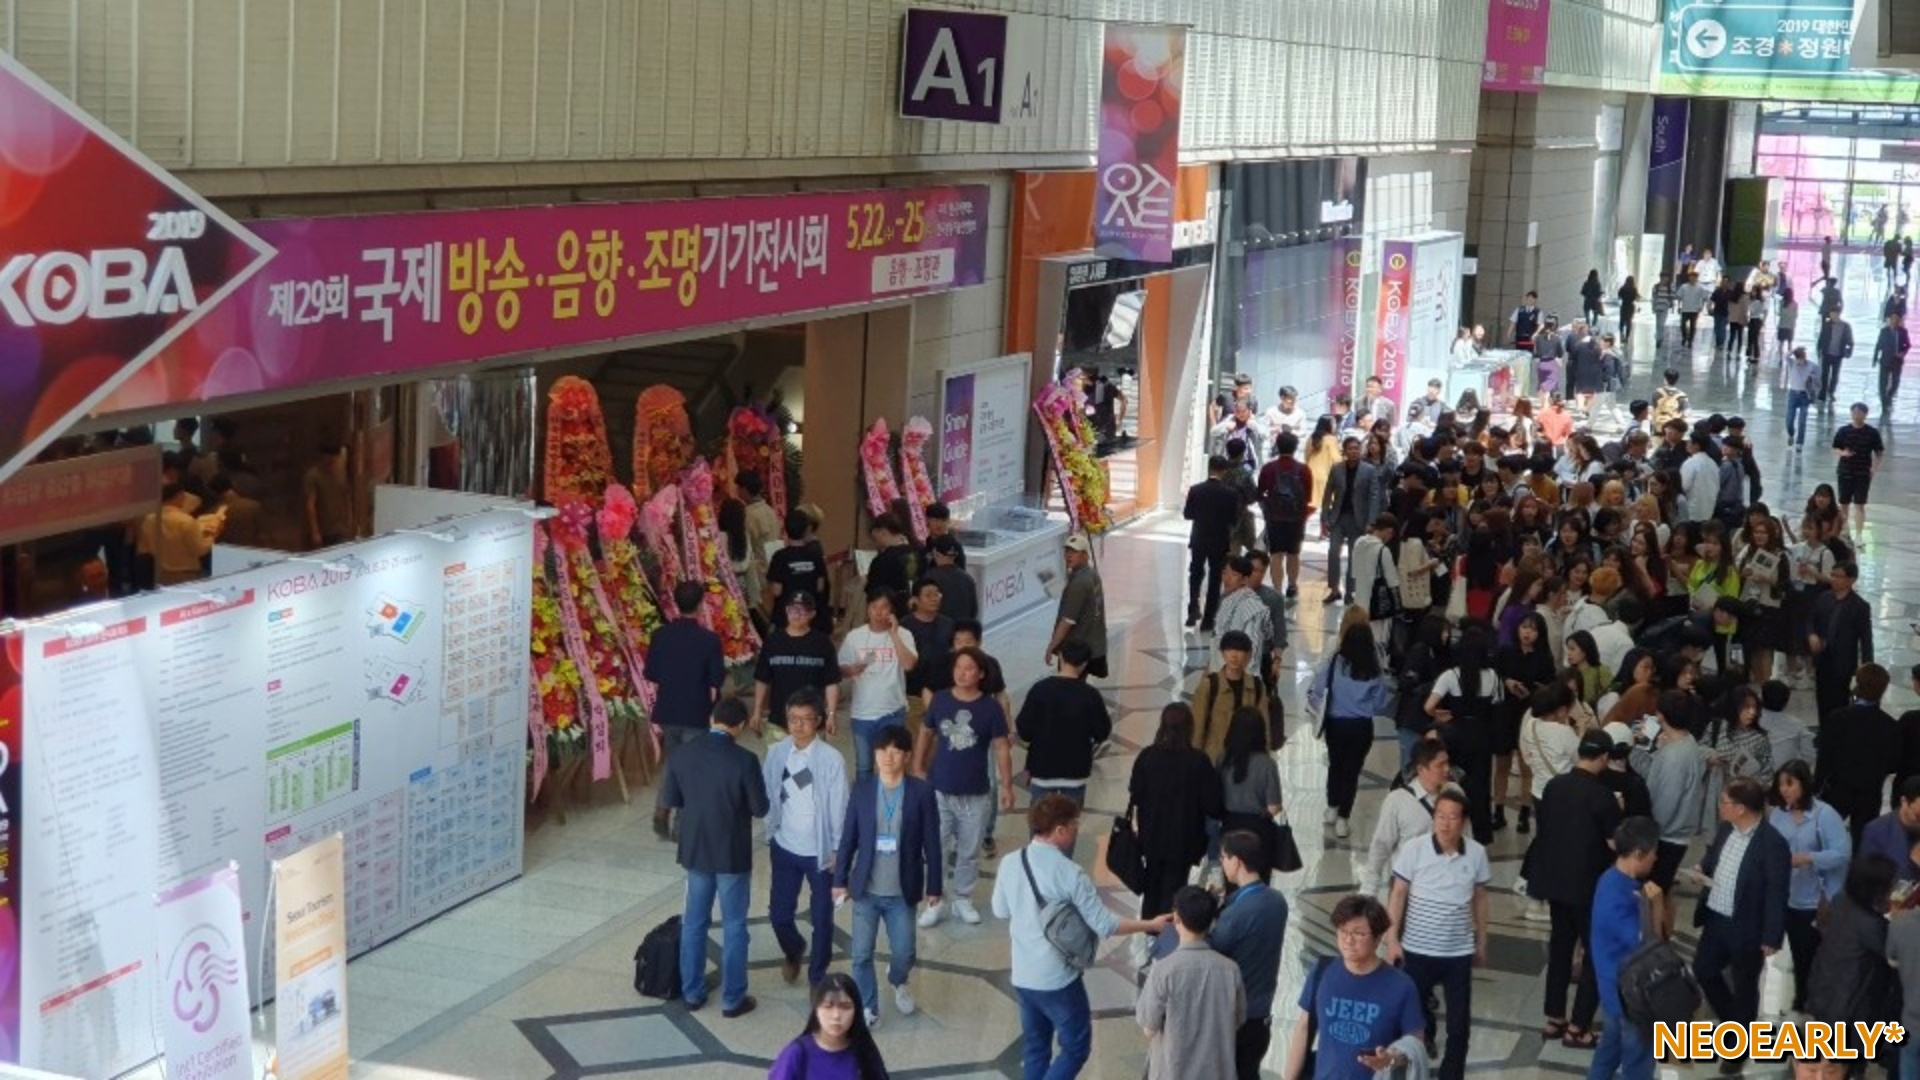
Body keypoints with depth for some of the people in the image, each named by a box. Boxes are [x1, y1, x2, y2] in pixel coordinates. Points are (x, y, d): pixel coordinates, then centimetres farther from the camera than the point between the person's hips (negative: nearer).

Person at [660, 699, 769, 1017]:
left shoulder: (682, 754, -7)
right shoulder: (744, 760, -18)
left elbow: (668, 801, 3)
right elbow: (760, 809, -11)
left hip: (695, 850, 4)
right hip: (732, 853, -4)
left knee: (694, 922, 17)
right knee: (734, 926, 8)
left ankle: (692, 993, 25)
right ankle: (733, 999, 16)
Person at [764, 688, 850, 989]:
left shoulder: (831, 759, -16)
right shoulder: (776, 753, -6)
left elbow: (839, 807, -11)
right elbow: (769, 798, 4)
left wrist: (837, 850, -8)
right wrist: (769, 836, 6)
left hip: (819, 851, -3)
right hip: (785, 847, 3)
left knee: (821, 918, 7)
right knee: (778, 913, 9)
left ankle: (817, 976, 26)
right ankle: (793, 951, 41)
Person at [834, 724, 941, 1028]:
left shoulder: (921, 791, -8)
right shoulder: (861, 788, -4)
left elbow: (931, 843, -3)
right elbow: (848, 837, 2)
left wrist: (934, 886, -1)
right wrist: (840, 879, 3)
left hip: (902, 891, -1)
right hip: (865, 889, 1)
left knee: (903, 953, 9)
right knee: (862, 954, 3)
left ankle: (898, 982, 43)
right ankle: (867, 1008, 22)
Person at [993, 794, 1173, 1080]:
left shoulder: (1010, 864, -4)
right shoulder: (1070, 874, -21)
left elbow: (1001, 911, 10)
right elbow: (1104, 925, -17)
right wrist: (1150, 925, -6)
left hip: (1022, 975, 6)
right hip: (1058, 979, -6)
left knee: (1035, 1048, 19)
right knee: (1076, 1047, 9)